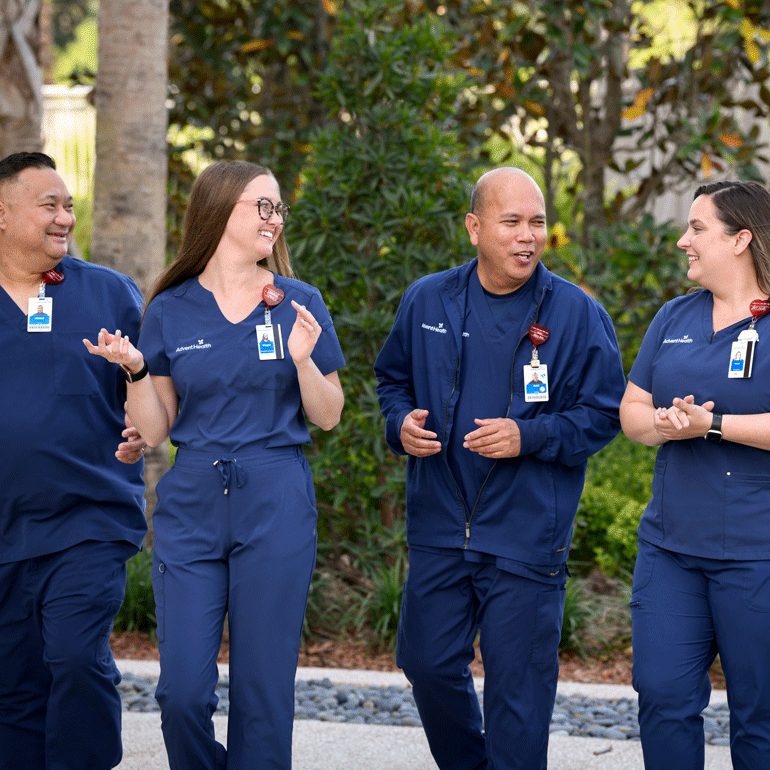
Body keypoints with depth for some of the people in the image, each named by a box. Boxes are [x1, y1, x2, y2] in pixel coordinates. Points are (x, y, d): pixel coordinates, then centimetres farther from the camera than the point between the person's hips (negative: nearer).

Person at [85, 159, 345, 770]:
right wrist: (135, 370, -10)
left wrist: (303, 359, -13)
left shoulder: (300, 304, 3)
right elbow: (155, 431, 6)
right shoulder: (170, 311, 5)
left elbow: (328, 417, 4)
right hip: (191, 509, 1)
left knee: (264, 690, 1)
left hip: (276, 512, -1)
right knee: (183, 692, -3)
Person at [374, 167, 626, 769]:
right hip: (439, 529, 4)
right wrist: (402, 424, -2)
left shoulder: (577, 314, -5)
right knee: (429, 665, 12)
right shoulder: (427, 301, 5)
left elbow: (605, 413, -3)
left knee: (518, 687, 1)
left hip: (526, 538, -3)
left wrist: (529, 437, -16)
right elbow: (393, 377, 19)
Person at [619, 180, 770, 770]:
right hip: (670, 545, 6)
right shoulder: (675, 318, 13)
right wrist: (665, 424, -10)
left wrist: (710, 424, -21)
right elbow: (631, 411, 11)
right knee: (663, 695, 3)